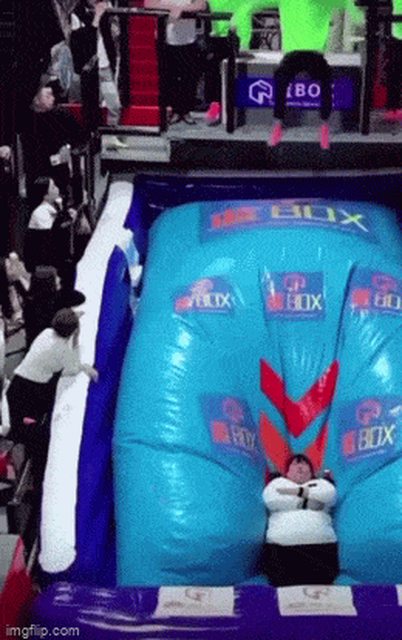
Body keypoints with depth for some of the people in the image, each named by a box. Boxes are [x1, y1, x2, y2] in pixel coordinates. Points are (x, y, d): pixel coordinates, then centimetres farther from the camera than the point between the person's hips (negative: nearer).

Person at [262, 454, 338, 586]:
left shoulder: (320, 483, 28)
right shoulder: (279, 482, 25)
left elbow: (330, 495, 3)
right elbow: (270, 499, 0)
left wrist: (295, 491, 2)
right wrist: (307, 501, 8)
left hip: (320, 546, 1)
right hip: (282, 547, -1)